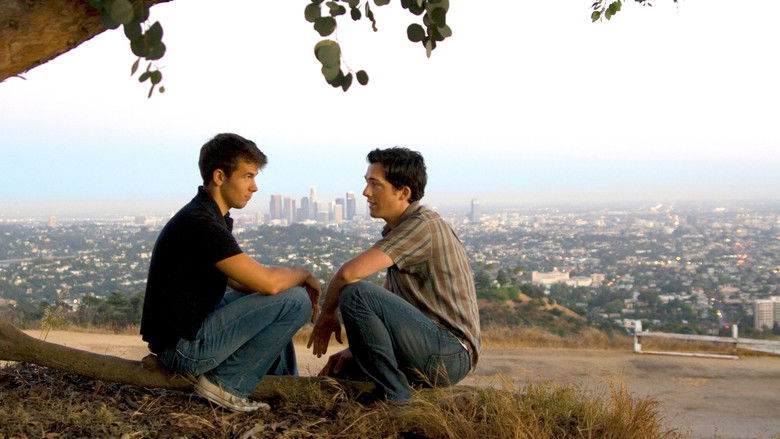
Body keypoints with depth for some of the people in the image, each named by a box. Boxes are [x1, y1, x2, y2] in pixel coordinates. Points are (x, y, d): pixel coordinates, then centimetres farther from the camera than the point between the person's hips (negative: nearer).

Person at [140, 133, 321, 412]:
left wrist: (296, 280, 4)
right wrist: (303, 275, -3)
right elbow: (269, 282, -25)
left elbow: (237, 280, 18)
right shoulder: (201, 224, -22)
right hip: (184, 346, -11)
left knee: (274, 303, 26)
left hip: (188, 326, 11)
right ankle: (226, 384, -5)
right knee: (294, 300, -14)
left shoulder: (211, 217, 10)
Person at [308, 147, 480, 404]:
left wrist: (326, 314, -9)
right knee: (336, 372, 14)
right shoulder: (397, 230, 16)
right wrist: (354, 349, 9)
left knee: (355, 294, -25)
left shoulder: (424, 225, -17)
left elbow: (349, 273, -26)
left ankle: (392, 397, -17)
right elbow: (386, 303, 20)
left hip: (450, 352, -10)